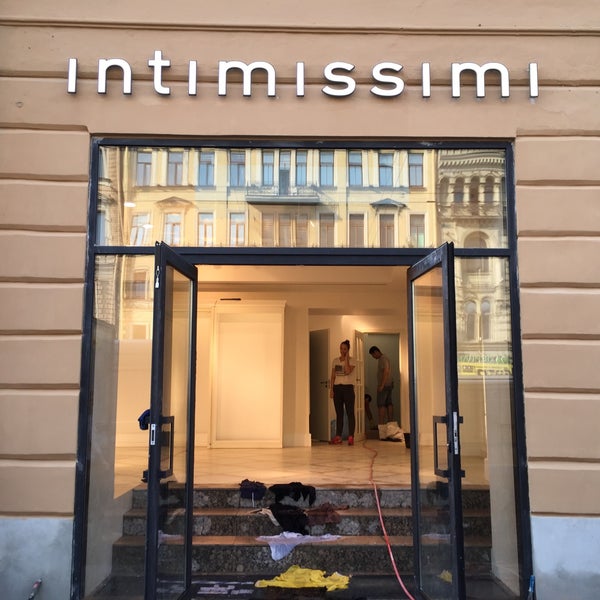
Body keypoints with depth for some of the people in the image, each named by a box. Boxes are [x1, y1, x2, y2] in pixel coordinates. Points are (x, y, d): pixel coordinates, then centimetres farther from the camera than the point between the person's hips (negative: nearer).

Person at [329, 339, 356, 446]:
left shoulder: (351, 361, -1)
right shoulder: (335, 361, 12)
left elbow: (348, 371, -19)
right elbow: (333, 376, 12)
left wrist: (346, 358, -13)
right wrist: (331, 389, 4)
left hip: (348, 387, -4)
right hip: (337, 388, 4)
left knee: (350, 412, -5)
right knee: (339, 413, 7)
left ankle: (351, 437, -4)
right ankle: (338, 437, 10)